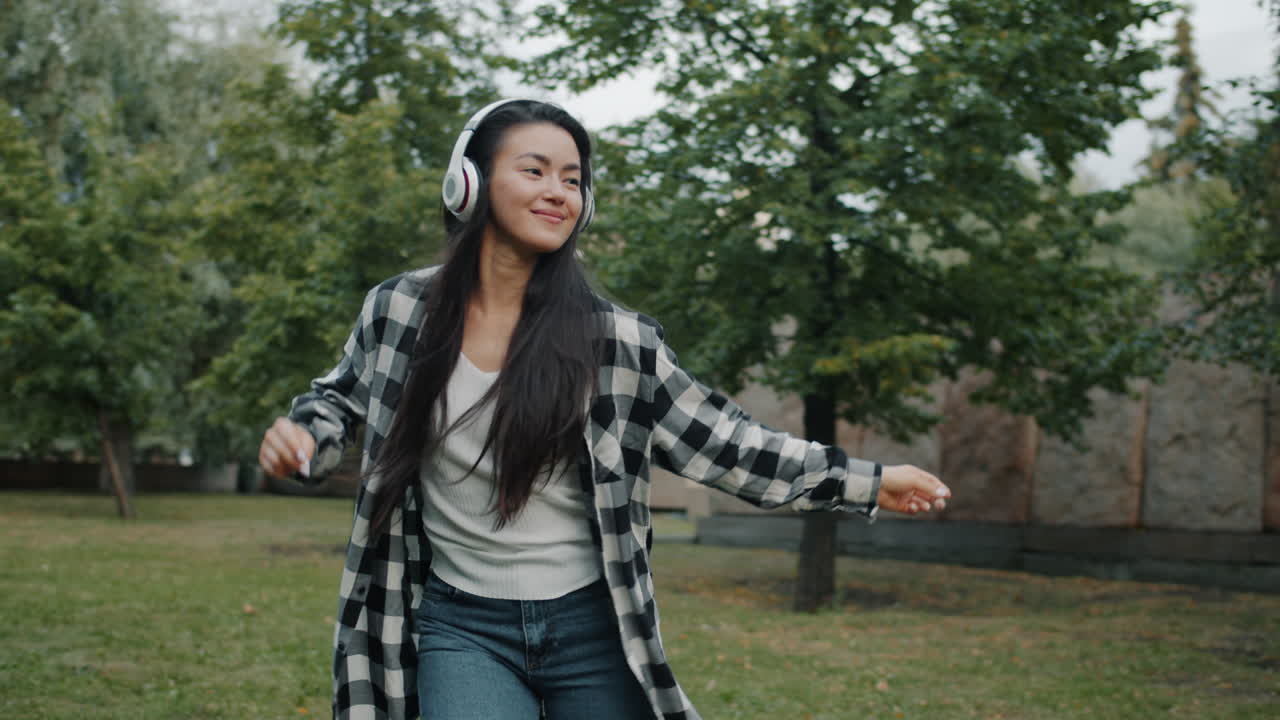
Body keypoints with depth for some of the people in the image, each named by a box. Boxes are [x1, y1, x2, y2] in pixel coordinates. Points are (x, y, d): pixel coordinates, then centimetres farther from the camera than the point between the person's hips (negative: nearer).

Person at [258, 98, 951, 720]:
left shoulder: (615, 338, -5)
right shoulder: (397, 310, -2)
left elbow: (719, 443, 2)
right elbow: (343, 394, 18)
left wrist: (865, 481, 0)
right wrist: (301, 433, -5)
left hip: (591, 628, 1)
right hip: (462, 627, -1)